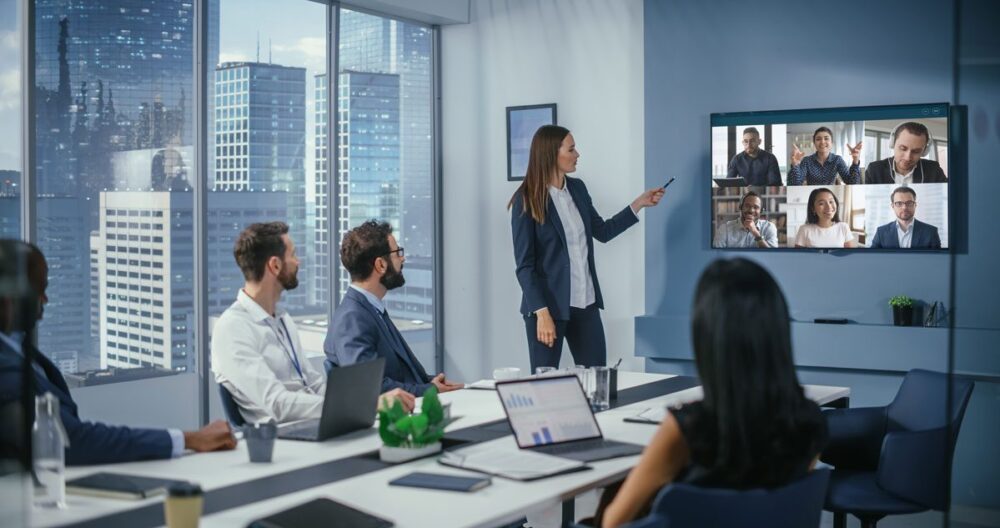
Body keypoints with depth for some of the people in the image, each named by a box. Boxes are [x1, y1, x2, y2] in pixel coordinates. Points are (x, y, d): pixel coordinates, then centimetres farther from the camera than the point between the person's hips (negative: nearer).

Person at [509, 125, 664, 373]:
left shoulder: (577, 188, 7)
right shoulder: (527, 201, -11)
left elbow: (603, 231, 22)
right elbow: (524, 265, -14)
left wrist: (639, 203, 14)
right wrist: (542, 312, -21)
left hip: (585, 302, 6)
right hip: (549, 304, -6)